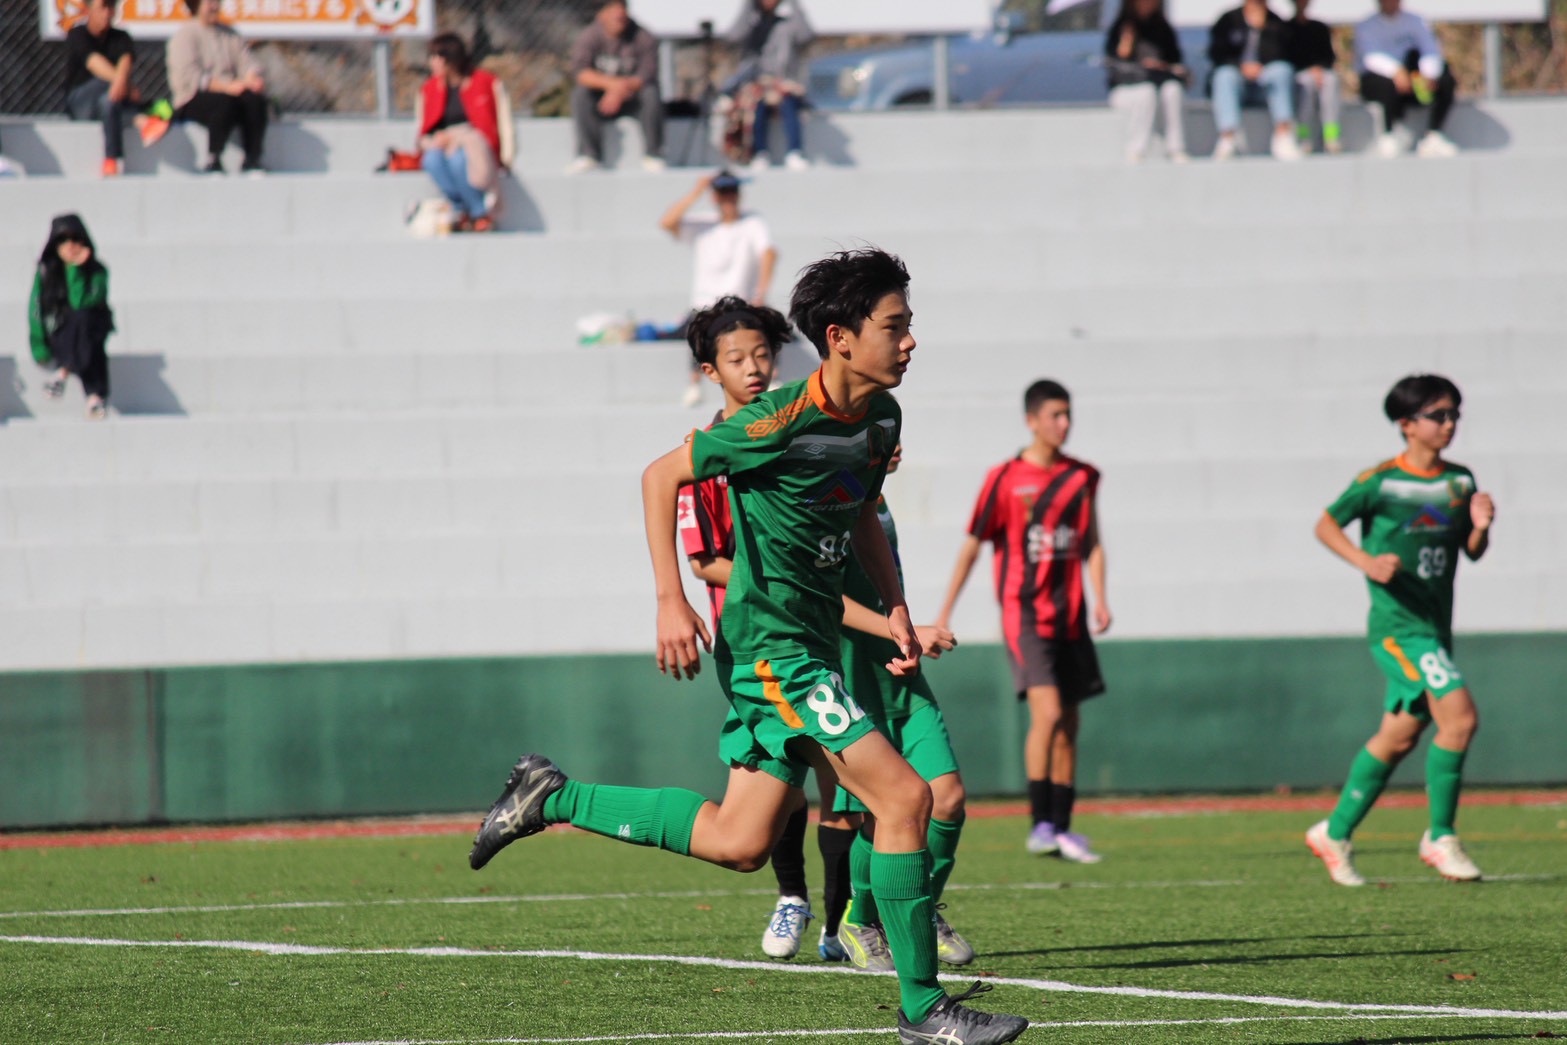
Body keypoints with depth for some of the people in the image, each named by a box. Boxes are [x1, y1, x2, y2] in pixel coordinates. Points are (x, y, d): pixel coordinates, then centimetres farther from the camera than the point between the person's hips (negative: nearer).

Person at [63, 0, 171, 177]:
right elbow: (94, 62, -24)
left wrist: (121, 81, -44)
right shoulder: (78, 35, -4)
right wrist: (127, 85, -42)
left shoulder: (120, 38, 7)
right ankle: (142, 120, -47)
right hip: (80, 101, -3)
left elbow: (125, 60, -17)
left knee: (108, 102, -34)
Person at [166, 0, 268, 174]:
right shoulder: (184, 35, 1)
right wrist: (226, 87, -23)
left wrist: (252, 79, -16)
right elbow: (189, 76, -12)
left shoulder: (229, 34, 19)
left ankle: (252, 161, -24)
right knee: (224, 101, -36)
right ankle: (213, 162, -28)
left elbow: (247, 62, 10)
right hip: (194, 101, -5)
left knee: (256, 99, -26)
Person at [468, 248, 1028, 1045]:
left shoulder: (880, 417, 6)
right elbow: (661, 477, -10)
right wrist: (671, 602, -14)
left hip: (810, 643, 9)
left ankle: (551, 799, 22)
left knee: (738, 842, 11)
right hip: (772, 644, -9)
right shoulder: (783, 421, -19)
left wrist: (894, 610, 11)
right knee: (903, 797, -14)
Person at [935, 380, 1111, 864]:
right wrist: (945, 612, 3)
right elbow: (972, 545, 2)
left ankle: (1062, 829, 14)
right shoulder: (1004, 479, -4)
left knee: (1068, 723, 7)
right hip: (1024, 611, -5)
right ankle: (1039, 824, -15)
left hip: (1069, 616, 5)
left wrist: (1100, 598, 1)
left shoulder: (1082, 478, 10)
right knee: (1047, 712, -19)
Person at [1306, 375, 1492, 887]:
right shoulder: (1380, 480, -8)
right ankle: (1440, 837, -9)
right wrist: (1366, 561, -17)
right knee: (1459, 715, -19)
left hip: (1435, 627, 7)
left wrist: (1480, 527, -9)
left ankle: (1335, 833, 25)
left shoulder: (1460, 481, 9)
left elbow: (1472, 551, 13)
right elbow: (1326, 525, -2)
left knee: (1398, 737, 12)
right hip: (1397, 626, -7)